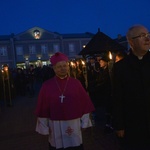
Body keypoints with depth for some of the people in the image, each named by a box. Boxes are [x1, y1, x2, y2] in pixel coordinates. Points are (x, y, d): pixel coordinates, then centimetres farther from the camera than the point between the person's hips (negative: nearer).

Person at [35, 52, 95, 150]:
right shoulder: (47, 86, -5)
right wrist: (45, 128, 1)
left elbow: (85, 104, 2)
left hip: (74, 126, 1)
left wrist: (84, 123, 2)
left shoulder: (76, 83, -2)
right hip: (55, 128, 0)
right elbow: (43, 108, -1)